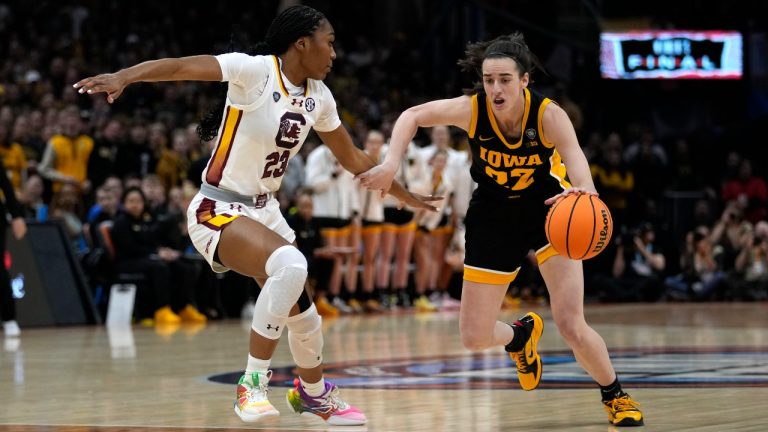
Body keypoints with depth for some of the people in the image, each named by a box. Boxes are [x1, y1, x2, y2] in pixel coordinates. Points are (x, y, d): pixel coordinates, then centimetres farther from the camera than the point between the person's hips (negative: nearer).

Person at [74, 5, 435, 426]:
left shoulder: (318, 97, 5)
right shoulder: (255, 71, -17)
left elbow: (352, 158, 20)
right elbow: (182, 66, -30)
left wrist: (403, 195, 28)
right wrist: (123, 76, -46)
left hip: (264, 210, 8)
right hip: (218, 210, -8)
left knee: (302, 313, 18)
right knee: (290, 264, -35)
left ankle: (313, 393, 47)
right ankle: (253, 382, -24)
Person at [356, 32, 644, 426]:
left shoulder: (549, 115, -28)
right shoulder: (472, 109, -23)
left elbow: (576, 159, -43)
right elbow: (413, 116, -9)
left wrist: (584, 193, -66)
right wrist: (390, 165, -26)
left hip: (549, 209, -3)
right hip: (495, 214, 3)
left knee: (571, 326, -17)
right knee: (474, 337, 3)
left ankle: (615, 396, 12)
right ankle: (521, 335, 40)